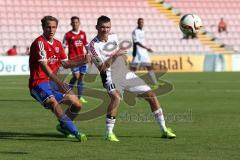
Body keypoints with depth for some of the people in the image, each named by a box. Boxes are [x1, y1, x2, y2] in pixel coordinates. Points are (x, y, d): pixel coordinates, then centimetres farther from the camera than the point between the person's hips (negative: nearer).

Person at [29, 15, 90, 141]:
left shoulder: (57, 44, 11)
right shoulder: (39, 42, -15)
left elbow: (66, 64, 18)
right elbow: (44, 66, -25)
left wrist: (83, 61, 1)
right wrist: (59, 82, -34)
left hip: (52, 81, 8)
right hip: (38, 83, -8)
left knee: (77, 105, 5)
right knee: (53, 102, -33)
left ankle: (63, 126, 29)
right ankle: (75, 132, -37)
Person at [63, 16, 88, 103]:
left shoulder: (83, 34, 10)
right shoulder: (68, 35, -2)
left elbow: (86, 46, 19)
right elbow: (64, 47, -3)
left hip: (82, 58, 4)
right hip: (73, 59, -4)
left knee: (81, 77, 3)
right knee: (76, 76, -15)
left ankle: (80, 97, 8)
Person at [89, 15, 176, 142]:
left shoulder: (113, 37, 8)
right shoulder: (94, 45, -12)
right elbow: (102, 68, -19)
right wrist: (114, 56, -26)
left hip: (126, 73, 7)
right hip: (111, 77, -7)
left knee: (151, 95, 3)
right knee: (116, 97, -36)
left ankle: (164, 130, 14)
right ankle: (109, 133, -26)